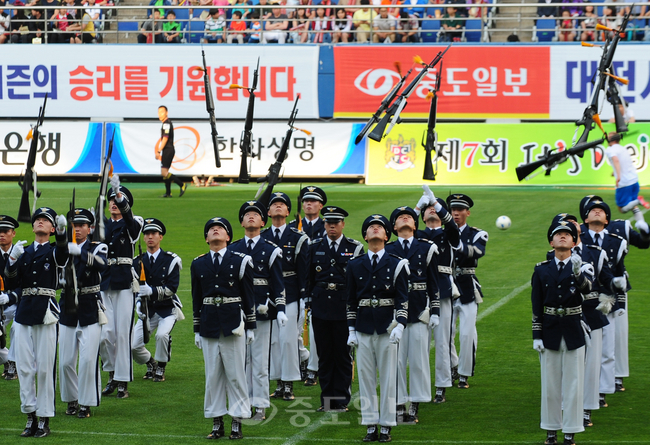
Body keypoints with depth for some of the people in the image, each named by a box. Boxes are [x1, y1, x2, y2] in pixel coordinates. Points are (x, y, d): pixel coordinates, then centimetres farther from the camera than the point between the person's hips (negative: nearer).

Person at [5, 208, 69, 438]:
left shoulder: (54, 251, 4)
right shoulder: (23, 252, 15)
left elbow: (62, 250, -21)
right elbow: (11, 276, 0)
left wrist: (62, 231, -42)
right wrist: (13, 259, -21)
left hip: (46, 313, -4)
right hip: (23, 313, 4)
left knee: (45, 367, -3)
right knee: (24, 367, 3)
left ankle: (44, 419, 3)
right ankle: (30, 416, 11)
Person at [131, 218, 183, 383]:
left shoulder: (171, 260, -7)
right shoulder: (137, 262, 6)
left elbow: (172, 288, -15)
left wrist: (152, 290, -30)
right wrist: (138, 303, -15)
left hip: (167, 309, -4)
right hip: (147, 310, 4)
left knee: (162, 334, -31)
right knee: (133, 346, -7)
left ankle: (160, 369, -5)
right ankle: (151, 363, 26)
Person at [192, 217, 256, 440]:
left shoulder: (240, 261, 0)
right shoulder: (198, 264, 9)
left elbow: (248, 296, 1)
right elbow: (197, 299, 12)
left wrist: (250, 327, -1)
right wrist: (197, 330, 10)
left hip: (233, 325, -3)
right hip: (209, 326, 3)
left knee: (235, 374, 0)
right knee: (212, 375, 4)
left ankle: (237, 423, 7)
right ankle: (217, 423, 11)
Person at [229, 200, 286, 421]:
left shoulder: (270, 250, 2)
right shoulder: (232, 250, 10)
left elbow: (278, 283, 1)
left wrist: (280, 310, -10)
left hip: (261, 311, -3)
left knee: (260, 360, -2)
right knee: (242, 359, 5)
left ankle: (260, 407, 2)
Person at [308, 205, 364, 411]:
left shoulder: (355, 248, 2)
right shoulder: (315, 247, 8)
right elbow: (309, 277, 12)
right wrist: (309, 301, 7)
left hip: (345, 308, -2)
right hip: (320, 307, 2)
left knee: (343, 353, 1)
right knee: (324, 353, 6)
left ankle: (342, 399, 7)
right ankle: (326, 398, 12)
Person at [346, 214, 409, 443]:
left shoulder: (396, 264, 1)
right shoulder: (355, 265, 7)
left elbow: (403, 299, -3)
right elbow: (351, 300, 10)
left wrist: (399, 326, -15)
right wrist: (351, 330, 6)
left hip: (387, 328, -2)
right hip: (363, 328, 2)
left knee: (388, 377, 1)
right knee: (366, 377, 2)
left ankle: (386, 426, 6)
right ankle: (370, 426, 8)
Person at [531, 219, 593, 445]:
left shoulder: (583, 267, -1)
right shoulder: (542, 270, 3)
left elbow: (587, 289, -23)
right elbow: (536, 306, 4)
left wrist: (578, 274, -43)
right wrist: (537, 336, -1)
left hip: (573, 332, -1)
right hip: (550, 332, 1)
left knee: (573, 383, 2)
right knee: (550, 383, 5)